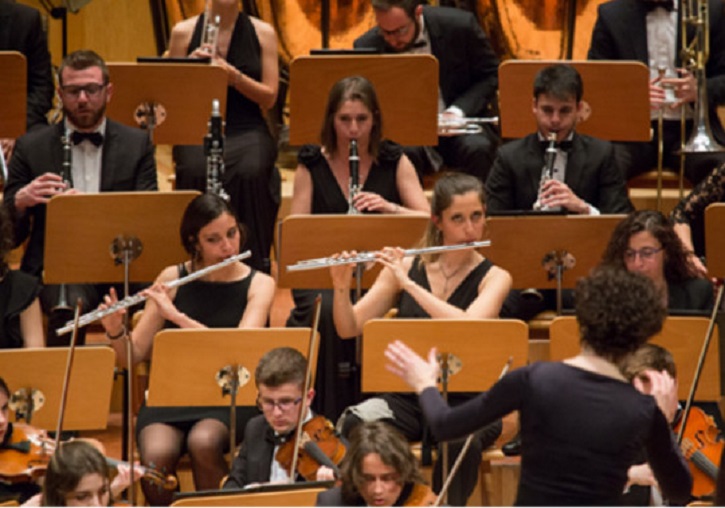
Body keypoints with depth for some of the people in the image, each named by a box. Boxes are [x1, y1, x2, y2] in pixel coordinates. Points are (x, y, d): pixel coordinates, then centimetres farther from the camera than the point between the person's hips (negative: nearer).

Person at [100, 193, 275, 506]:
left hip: (228, 397, -1)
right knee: (156, 455, -31)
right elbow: (133, 356, 5)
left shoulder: (259, 285, 2)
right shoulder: (172, 280, 5)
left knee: (203, 443, -36)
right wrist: (115, 331, -17)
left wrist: (177, 316, -22)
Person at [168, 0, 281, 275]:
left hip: (247, 130, 0)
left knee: (251, 172, -34)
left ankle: (254, 269, -25)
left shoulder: (263, 33, 6)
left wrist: (233, 76, -16)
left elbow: (269, 98, 1)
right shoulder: (183, 32, 7)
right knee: (196, 172, -35)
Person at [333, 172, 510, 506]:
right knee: (356, 426, -31)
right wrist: (341, 288, -15)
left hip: (465, 400, -2)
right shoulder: (406, 267, 6)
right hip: (405, 394, 2)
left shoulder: (494, 278, 1)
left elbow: (467, 327, -20)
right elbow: (348, 328, 5)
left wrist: (409, 284, -22)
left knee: (459, 439, -38)